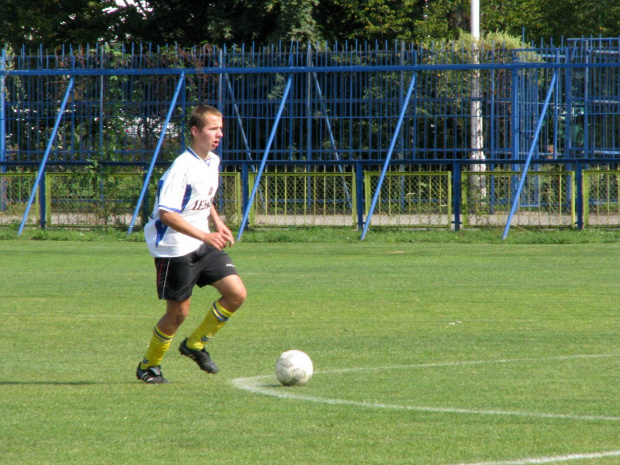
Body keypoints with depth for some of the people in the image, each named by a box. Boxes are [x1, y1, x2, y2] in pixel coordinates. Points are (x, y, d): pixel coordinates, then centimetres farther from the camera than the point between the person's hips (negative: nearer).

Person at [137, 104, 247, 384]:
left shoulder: (213, 162, 7)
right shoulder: (182, 168, -21)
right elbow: (166, 214, -27)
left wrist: (217, 223, 10)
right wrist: (204, 235, -30)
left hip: (203, 246, 8)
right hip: (174, 250, -8)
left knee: (236, 294, -2)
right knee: (179, 313, -1)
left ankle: (195, 344, 16)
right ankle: (148, 366, 21)